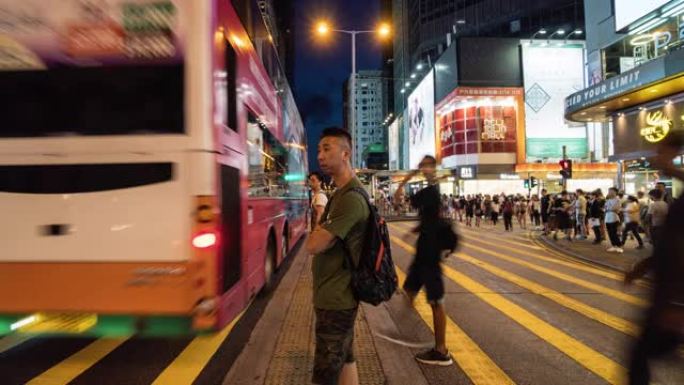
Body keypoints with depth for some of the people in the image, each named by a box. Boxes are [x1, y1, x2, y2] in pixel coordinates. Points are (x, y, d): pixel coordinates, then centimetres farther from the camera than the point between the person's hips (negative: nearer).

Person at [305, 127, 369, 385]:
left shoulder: (351, 197, -22)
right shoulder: (339, 193, 11)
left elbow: (313, 245, -23)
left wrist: (320, 230, -6)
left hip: (336, 298, -10)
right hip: (335, 295, 10)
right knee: (344, 359, 19)